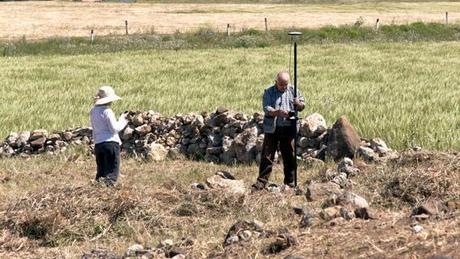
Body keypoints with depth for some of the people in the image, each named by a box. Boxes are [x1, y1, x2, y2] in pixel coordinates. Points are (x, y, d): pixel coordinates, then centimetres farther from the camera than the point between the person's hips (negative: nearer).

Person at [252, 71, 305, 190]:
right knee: (267, 156, -2)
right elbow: (266, 109, -11)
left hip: (289, 129, 2)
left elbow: (302, 105, 12)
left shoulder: (293, 90, 7)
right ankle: (262, 181, 2)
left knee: (289, 156, 8)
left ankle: (290, 180, 21)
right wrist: (278, 112, -29)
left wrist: (298, 104, -12)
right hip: (272, 129, -2)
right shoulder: (268, 92, -1)